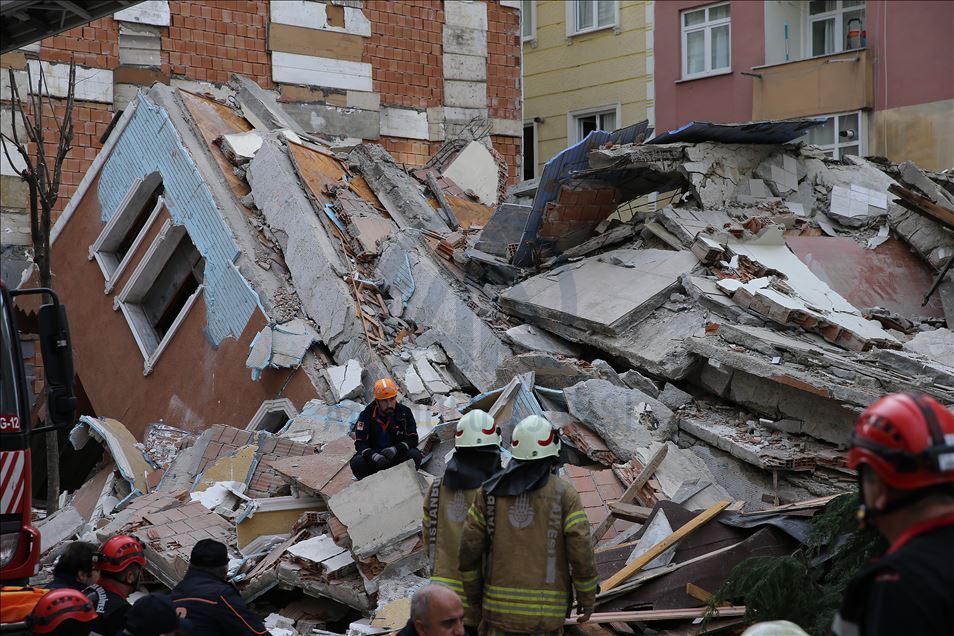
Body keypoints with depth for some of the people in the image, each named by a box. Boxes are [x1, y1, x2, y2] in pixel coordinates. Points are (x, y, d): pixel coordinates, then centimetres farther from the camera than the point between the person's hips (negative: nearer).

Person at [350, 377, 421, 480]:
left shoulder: (404, 412, -5)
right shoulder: (366, 415, -7)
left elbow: (413, 439, -7)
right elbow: (360, 443, -10)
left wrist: (395, 449, -27)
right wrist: (374, 456, -32)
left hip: (397, 455, 1)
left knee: (414, 455, -28)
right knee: (357, 463, -29)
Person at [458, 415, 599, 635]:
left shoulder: (490, 491, 2)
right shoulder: (564, 493, -5)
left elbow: (469, 548, 1)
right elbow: (581, 552, -10)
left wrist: (474, 595, 15)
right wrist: (587, 598, 4)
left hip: (500, 602, 2)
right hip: (547, 612, -1)